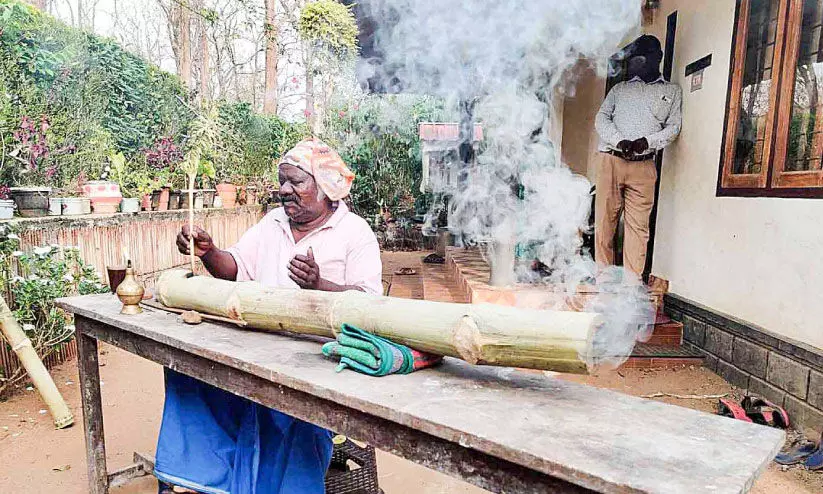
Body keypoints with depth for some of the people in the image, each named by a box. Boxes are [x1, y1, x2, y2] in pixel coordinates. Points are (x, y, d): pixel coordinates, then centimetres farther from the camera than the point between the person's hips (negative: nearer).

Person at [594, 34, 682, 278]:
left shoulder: (672, 91, 19)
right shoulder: (619, 89, 22)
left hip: (644, 165, -1)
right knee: (605, 220, -3)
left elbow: (673, 127, 9)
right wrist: (619, 141, -10)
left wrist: (647, 142, -11)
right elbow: (601, 118, 9)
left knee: (638, 225, -6)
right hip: (612, 160, 1)